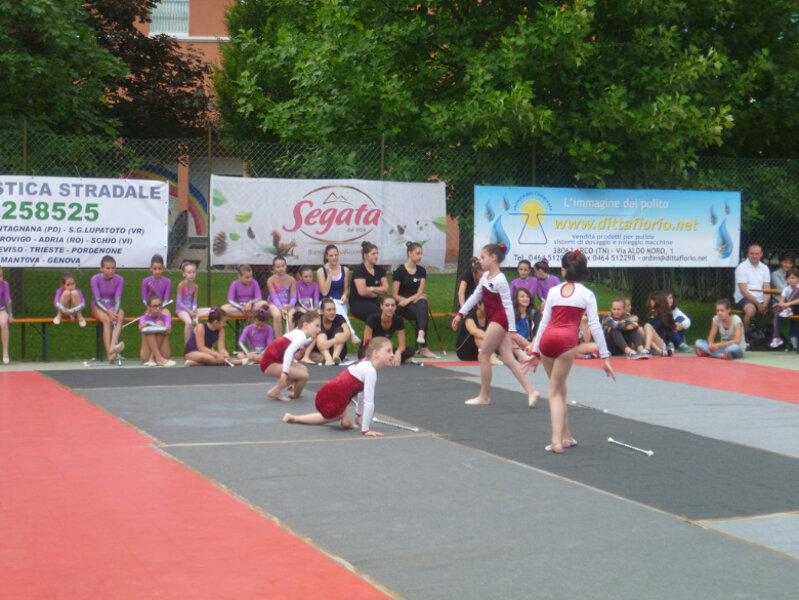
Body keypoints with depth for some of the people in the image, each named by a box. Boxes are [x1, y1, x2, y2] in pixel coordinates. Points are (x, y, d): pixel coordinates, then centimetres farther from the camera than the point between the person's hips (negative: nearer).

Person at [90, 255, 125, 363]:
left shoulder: (119, 279, -2)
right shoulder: (95, 279, -10)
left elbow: (118, 299, -7)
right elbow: (97, 300, -15)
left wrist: (114, 312, -27)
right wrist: (108, 312, -29)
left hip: (112, 307, 3)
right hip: (98, 307, -3)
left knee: (120, 316, -32)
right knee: (107, 320, -34)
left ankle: (113, 345, -51)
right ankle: (109, 353, -43)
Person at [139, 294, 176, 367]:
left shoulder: (166, 318, 6)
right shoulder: (144, 318, 6)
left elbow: (169, 331, -18)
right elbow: (141, 328, -19)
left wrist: (163, 325, -39)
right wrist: (143, 325, -41)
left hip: (164, 354, 0)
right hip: (146, 356, 0)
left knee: (162, 330, -21)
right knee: (148, 329, -22)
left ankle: (152, 359, -31)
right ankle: (159, 359, -39)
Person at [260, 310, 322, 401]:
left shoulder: (298, 333, 10)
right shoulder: (302, 337, -19)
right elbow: (289, 352, -35)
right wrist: (285, 372, -41)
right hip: (269, 364, -10)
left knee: (303, 369, 17)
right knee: (303, 375, -15)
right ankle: (275, 392, 0)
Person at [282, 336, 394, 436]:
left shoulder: (364, 365, 12)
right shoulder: (370, 371, -18)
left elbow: (362, 392, 25)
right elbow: (368, 402, -20)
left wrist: (358, 415, 35)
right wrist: (365, 430, -20)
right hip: (330, 403, -9)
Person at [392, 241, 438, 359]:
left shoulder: (421, 271, 12)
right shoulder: (400, 271, -2)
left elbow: (420, 293, 2)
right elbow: (394, 295, -6)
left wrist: (409, 300, -18)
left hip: (417, 302, 4)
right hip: (401, 305, -4)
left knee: (422, 303, -35)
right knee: (423, 314, -32)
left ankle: (421, 333, -51)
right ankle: (424, 348, -41)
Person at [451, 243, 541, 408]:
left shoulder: (500, 280, -15)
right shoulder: (485, 277, 11)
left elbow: (508, 304, -16)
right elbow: (475, 295, 20)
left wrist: (511, 329, -18)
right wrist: (460, 314, 20)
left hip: (499, 320, -9)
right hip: (494, 320, 9)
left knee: (484, 356, -1)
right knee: (508, 359, 3)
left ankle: (484, 396, 9)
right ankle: (531, 391, 0)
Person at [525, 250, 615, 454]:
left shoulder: (553, 291, 15)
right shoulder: (587, 294, 8)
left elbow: (544, 322, 15)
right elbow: (595, 326, 2)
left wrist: (535, 352, 20)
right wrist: (605, 357, 4)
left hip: (547, 338, 2)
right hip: (567, 340, -2)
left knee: (558, 390, 16)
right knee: (555, 391, 2)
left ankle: (566, 436, 17)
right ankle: (557, 440, -8)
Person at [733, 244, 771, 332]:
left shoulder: (764, 268, 13)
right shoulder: (742, 268, -3)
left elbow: (767, 289, 7)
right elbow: (743, 291, -10)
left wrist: (765, 304, -13)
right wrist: (758, 304, -15)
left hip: (761, 300, 5)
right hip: (744, 299, -5)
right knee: (751, 310, -36)